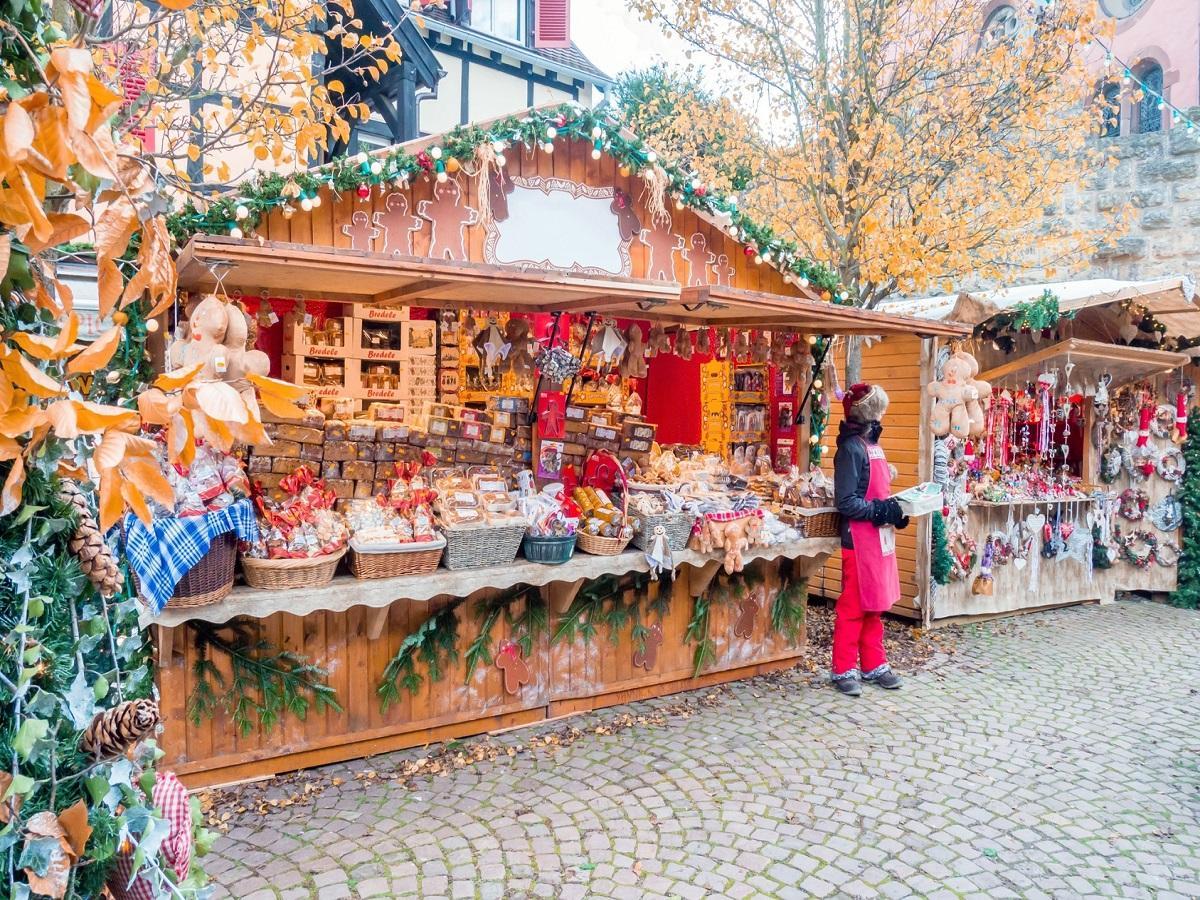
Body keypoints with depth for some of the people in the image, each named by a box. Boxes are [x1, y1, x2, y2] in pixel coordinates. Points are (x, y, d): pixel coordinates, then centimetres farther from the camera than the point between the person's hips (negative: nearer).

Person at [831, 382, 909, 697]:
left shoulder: (872, 444, 12)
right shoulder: (851, 448, -15)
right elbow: (846, 502, -20)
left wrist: (895, 508, 2)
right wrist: (883, 510, -20)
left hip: (879, 537, 9)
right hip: (860, 539, -9)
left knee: (875, 605, 16)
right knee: (853, 606, 1)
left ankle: (873, 665, 27)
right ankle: (845, 670, 13)